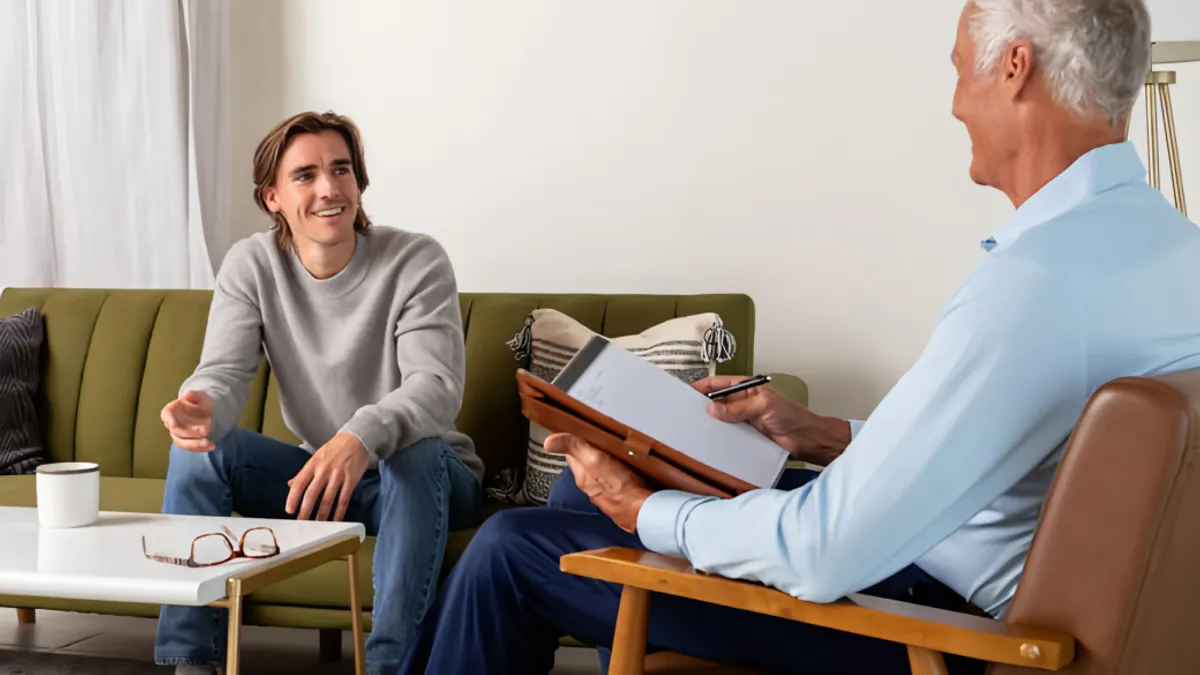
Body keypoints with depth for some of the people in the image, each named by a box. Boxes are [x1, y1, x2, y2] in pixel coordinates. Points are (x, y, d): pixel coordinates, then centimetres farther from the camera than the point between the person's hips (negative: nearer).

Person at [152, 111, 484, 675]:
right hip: (317, 471, 4)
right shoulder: (251, 265, -5)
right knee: (197, 444, -15)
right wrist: (200, 406, -41)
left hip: (426, 477, -4)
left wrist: (361, 438, -50)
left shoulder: (416, 261, -17)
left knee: (416, 451, -36)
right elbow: (224, 373, -14)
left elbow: (437, 386, -29)